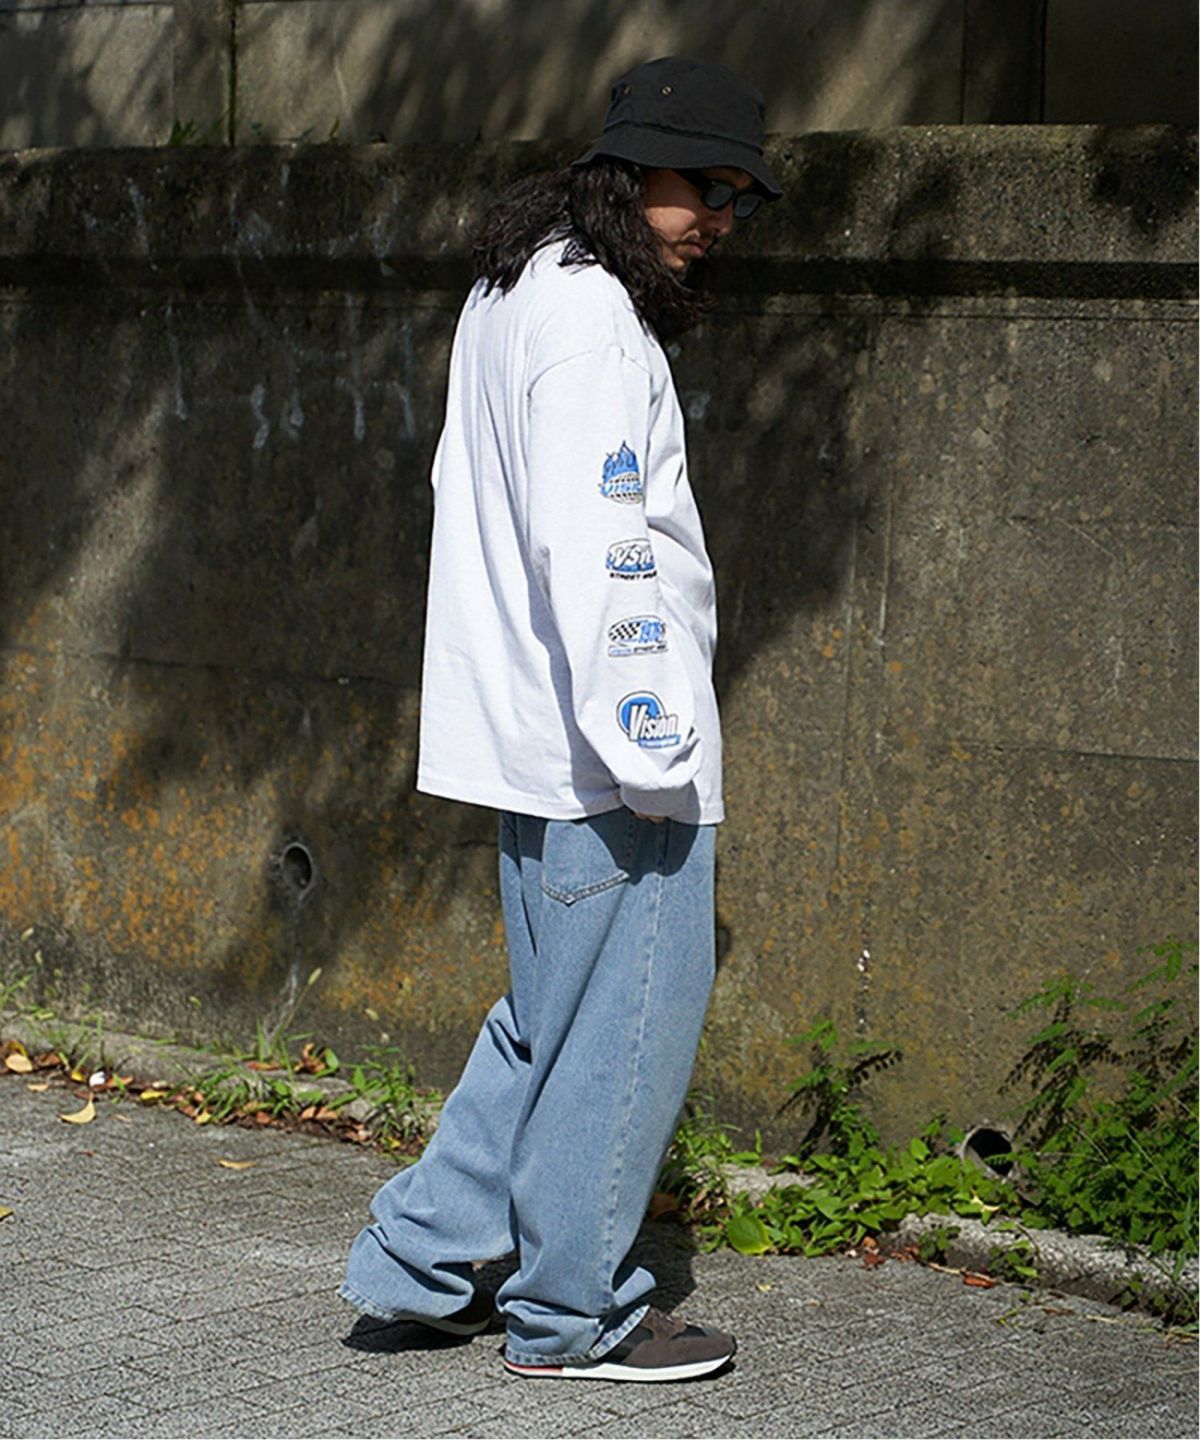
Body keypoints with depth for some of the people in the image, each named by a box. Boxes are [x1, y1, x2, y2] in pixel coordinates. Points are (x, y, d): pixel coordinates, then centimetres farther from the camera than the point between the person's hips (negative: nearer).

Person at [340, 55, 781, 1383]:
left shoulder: (509, 295, 15)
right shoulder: (592, 325, -17)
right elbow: (597, 548, -24)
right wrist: (651, 747, -23)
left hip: (531, 730, 10)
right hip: (606, 752, -10)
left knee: (553, 1015, 20)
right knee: (625, 1025, 1)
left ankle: (420, 1258, 23)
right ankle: (571, 1315, 12)